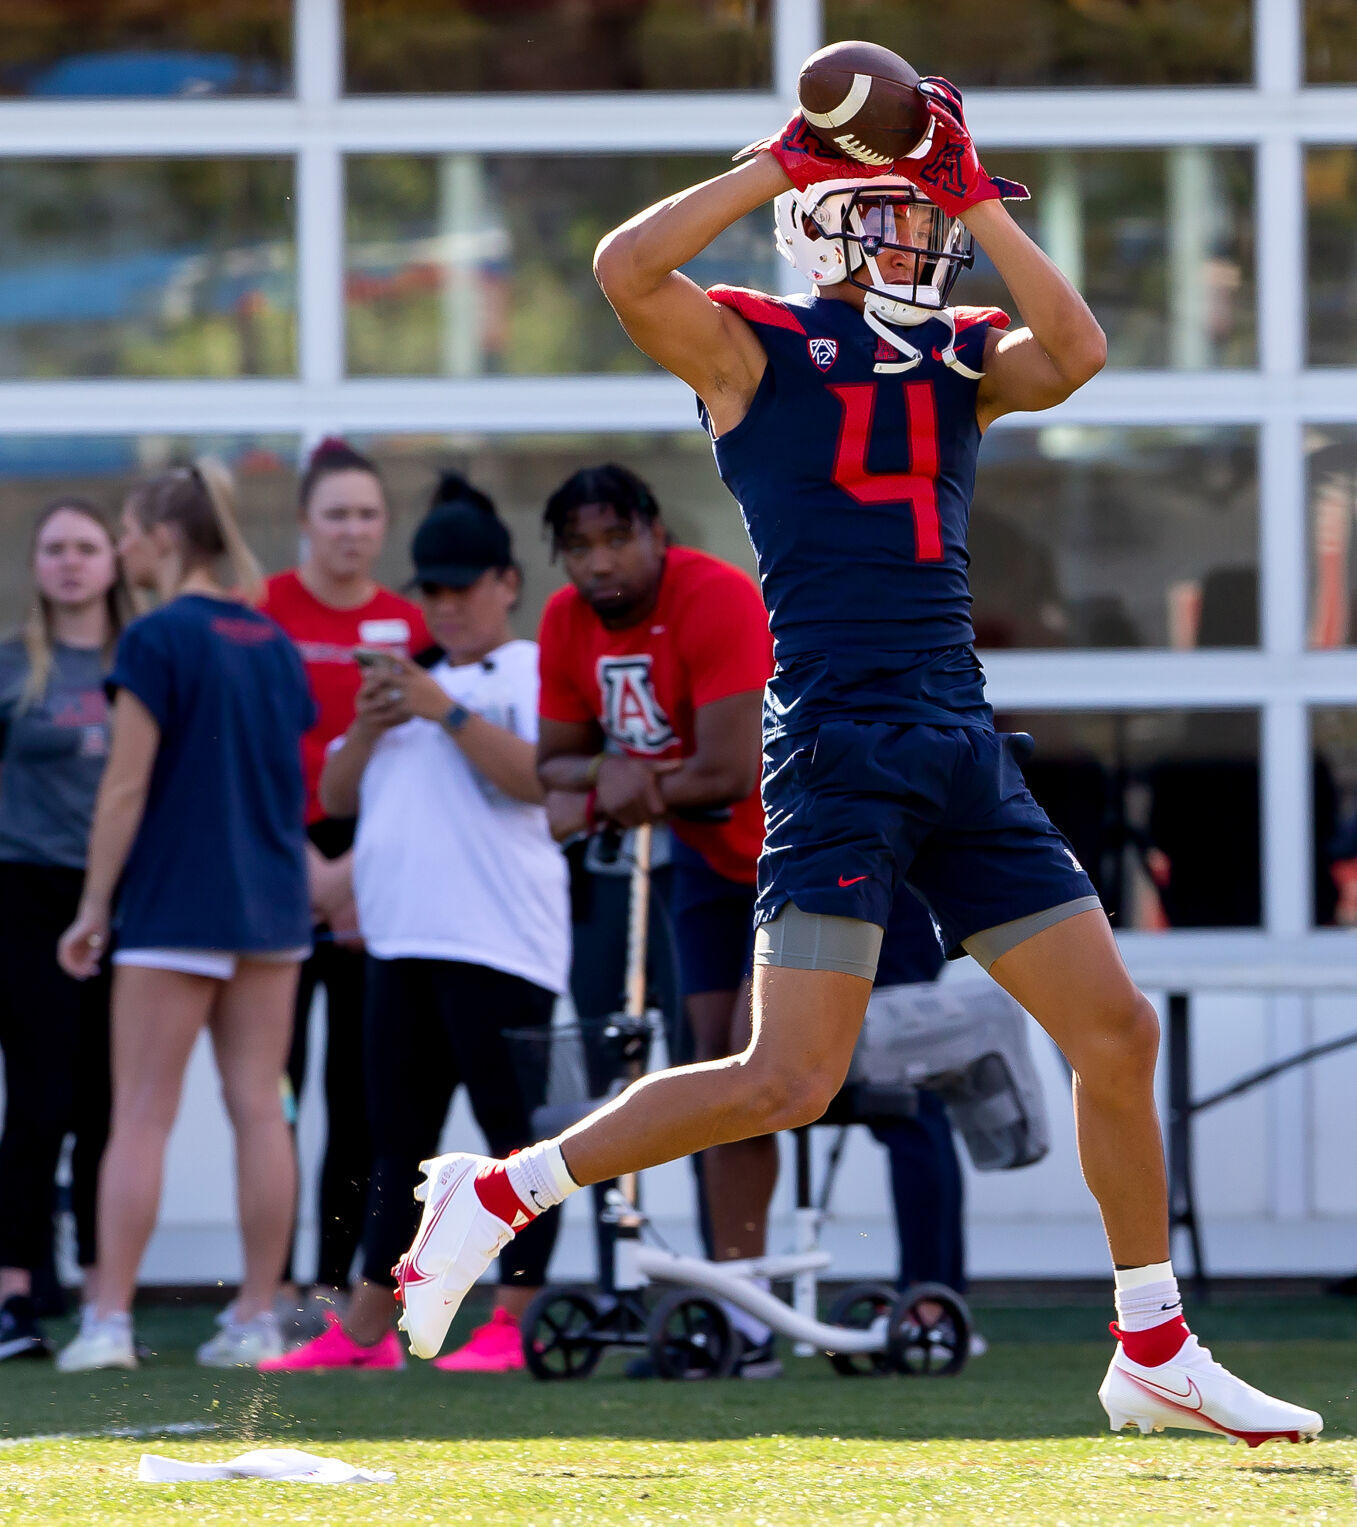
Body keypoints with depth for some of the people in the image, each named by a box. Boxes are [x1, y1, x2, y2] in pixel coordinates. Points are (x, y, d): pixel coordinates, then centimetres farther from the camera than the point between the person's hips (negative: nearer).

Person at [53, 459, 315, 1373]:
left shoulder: (157, 640, -11)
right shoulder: (273, 640, 9)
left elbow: (126, 787, -12)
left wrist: (94, 906, -6)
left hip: (177, 906, -6)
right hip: (273, 904, 6)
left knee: (141, 1117, -3)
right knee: (260, 1109, 6)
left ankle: (111, 1319, -6)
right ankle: (258, 1320, 5)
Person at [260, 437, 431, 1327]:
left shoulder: (409, 627, 8)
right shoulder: (263, 614, -3)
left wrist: (366, 866, -3)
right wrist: (310, 869, -10)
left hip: (381, 879, 3)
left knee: (361, 1096, 3)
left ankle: (334, 1283, 9)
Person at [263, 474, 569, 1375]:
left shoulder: (536, 671, 1)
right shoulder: (411, 680, 24)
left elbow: (536, 776, -15)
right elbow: (335, 796, 21)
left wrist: (448, 712, -16)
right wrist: (368, 727, 3)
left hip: (498, 943, -8)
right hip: (400, 942, 8)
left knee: (513, 1129, -8)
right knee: (399, 1137, 9)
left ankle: (515, 1323, -9)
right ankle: (368, 1328, 12)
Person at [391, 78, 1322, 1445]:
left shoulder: (960, 358, 14)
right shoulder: (751, 348, -1)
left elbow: (1075, 353, -7)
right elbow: (624, 267, -19)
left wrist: (975, 199, -7)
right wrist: (783, 162, -14)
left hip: (964, 752, 6)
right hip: (837, 750, -6)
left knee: (1117, 1034, 8)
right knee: (786, 1083, -14)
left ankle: (1155, 1355, 21)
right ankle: (499, 1194, 1)